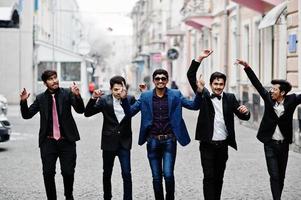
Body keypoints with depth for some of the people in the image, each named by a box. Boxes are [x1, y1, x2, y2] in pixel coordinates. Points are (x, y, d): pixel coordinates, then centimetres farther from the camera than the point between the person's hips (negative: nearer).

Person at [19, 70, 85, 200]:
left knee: (68, 172, 0)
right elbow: (27, 115, 7)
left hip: (66, 141, -2)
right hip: (48, 142, 2)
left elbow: (80, 110, -8)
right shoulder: (41, 98, 7)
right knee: (48, 173, 1)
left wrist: (77, 95, -27)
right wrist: (23, 101, -11)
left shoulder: (67, 94, 1)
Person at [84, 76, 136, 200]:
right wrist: (93, 99, -20)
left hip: (124, 142, 0)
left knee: (126, 174, -6)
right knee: (107, 174, 12)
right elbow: (87, 113, -6)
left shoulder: (130, 99, -2)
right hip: (109, 142, 0)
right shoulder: (104, 100, -6)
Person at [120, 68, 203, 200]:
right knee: (156, 177, 6)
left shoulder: (175, 95, 3)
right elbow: (129, 112, 4)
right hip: (153, 141, 2)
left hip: (169, 140, -1)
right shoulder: (145, 96, 5)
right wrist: (124, 99, -13)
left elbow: (194, 105, -2)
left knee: (168, 174, -11)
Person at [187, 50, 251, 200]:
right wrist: (200, 58, -15)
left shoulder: (230, 98, 5)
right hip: (207, 144, -2)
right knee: (209, 177, -4)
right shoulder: (204, 95, 0)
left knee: (219, 177, 12)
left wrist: (245, 112, -21)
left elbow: (244, 117, 4)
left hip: (223, 145, 3)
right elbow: (191, 76, -7)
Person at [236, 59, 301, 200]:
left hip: (284, 144, 1)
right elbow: (257, 84, -5)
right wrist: (247, 67, -11)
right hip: (270, 144, -1)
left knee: (281, 176, 11)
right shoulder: (268, 98, -3)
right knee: (274, 175, -6)